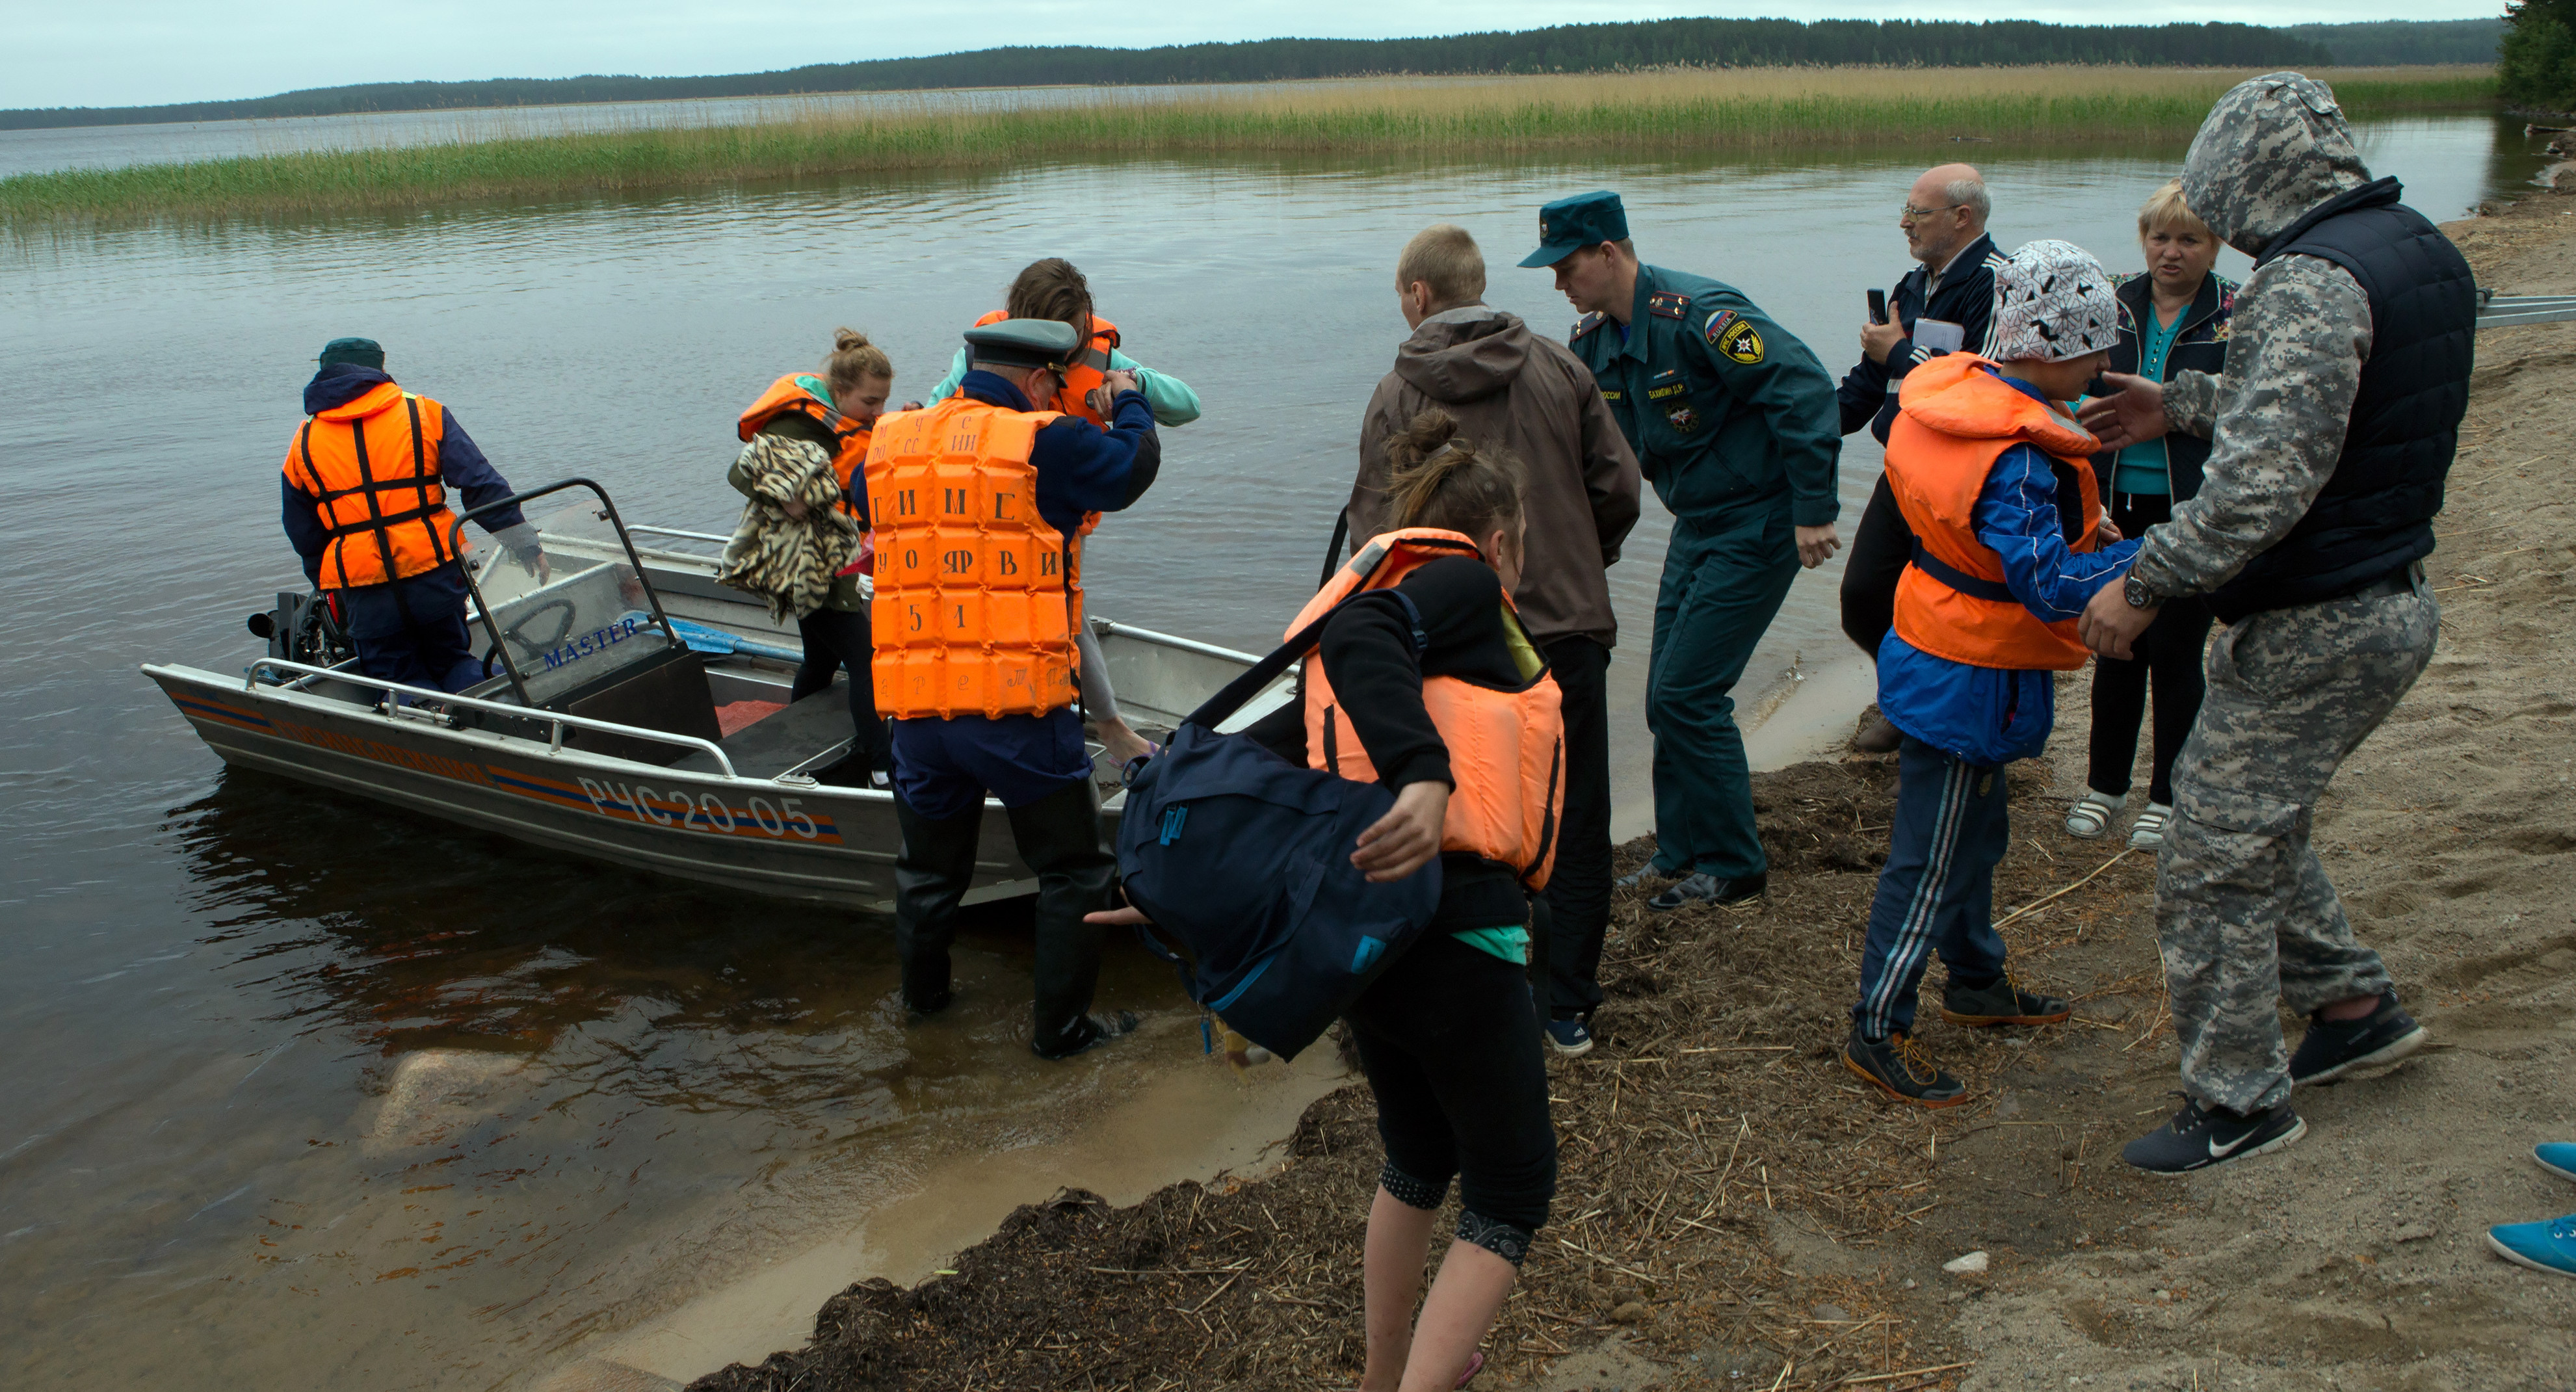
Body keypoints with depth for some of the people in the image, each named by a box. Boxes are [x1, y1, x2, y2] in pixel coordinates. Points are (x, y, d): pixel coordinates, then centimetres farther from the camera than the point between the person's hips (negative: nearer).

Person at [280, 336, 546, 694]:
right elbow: (482, 484, -3)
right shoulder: (425, 413, 3)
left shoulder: (304, 444, 9)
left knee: (399, 677, 14)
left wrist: (327, 590, 32)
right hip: (435, 575, 0)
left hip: (363, 594, 0)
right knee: (453, 660, 19)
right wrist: (527, 546, 2)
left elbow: (304, 539, 17)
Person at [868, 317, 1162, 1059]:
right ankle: (1062, 1024, 17)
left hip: (915, 706, 6)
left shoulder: (889, 442, 8)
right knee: (1073, 865, 12)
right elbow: (1135, 463, 6)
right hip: (1019, 708, -5)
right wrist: (1127, 403, 27)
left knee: (929, 863, 25)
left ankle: (923, 994, 44)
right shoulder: (1045, 443, -8)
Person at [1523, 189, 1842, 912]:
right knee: (1668, 698, 9)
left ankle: (1733, 866, 5)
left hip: (1756, 525, -9)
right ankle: (1680, 853, 24)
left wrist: (1812, 511, -25)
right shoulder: (1594, 338, 4)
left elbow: (1805, 389, -25)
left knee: (1687, 694, -10)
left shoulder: (1698, 315, -23)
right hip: (1695, 525, 9)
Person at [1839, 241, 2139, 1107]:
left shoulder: (1954, 395, 0)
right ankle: (1877, 1032, 10)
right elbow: (2052, 584, -31)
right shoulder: (2017, 457, -28)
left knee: (1975, 831, 24)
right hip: (1971, 683, -10)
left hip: (1940, 650, 10)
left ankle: (1978, 984, 42)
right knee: (1932, 858, 0)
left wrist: (2085, 528, 9)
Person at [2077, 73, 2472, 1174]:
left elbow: (2264, 479, -31)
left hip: (2315, 630, -10)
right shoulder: (2421, 250, 9)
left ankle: (2241, 1104, 13)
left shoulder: (2310, 280, -23)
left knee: (2215, 866, 1)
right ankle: (2351, 1004, 36)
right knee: (2249, 816, 26)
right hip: (2391, 600, 10)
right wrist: (2180, 403, 29)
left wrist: (2143, 588, -22)